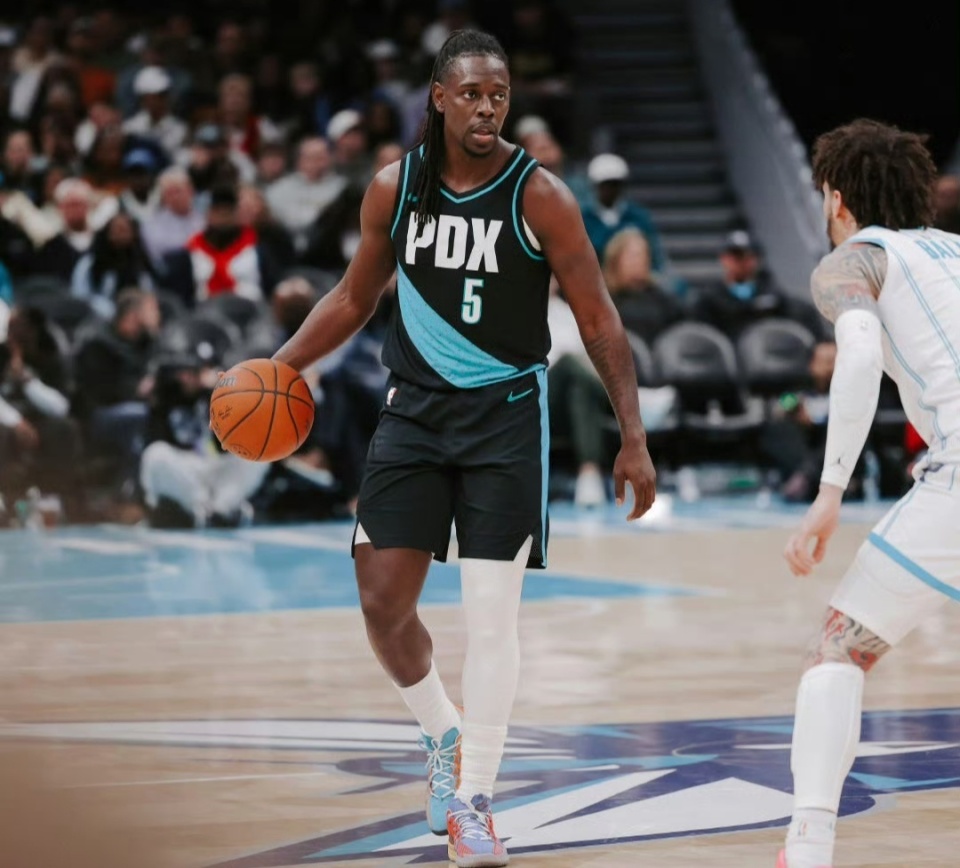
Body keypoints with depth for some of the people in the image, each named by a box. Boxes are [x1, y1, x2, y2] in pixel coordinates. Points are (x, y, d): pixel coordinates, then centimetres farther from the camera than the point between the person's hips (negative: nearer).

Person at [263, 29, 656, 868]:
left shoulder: (540, 197, -12)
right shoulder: (394, 188, -1)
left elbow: (599, 320, -8)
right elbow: (355, 297, 14)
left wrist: (634, 438, -12)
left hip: (505, 415, -3)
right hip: (415, 409, 4)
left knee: (492, 610, -8)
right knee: (383, 599, -1)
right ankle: (445, 736, 26)